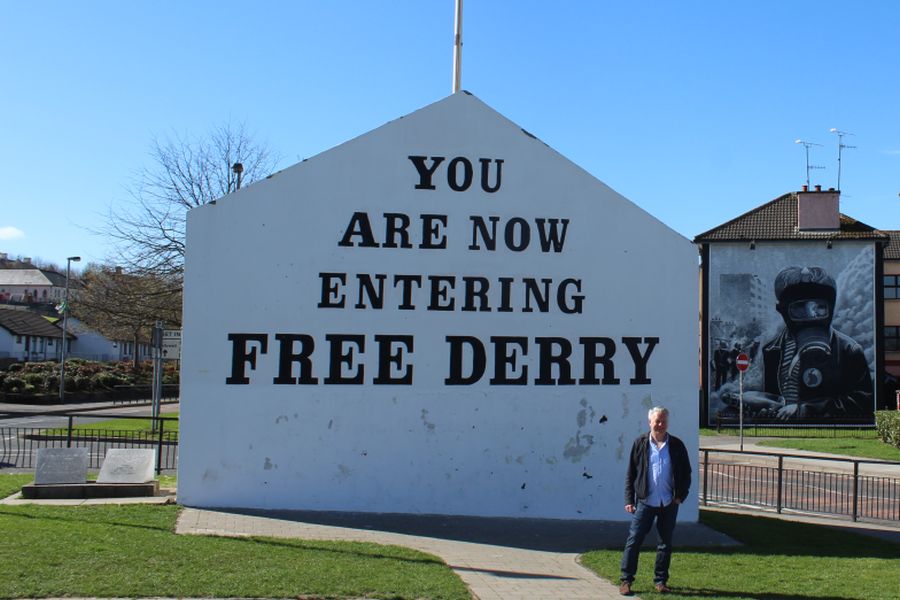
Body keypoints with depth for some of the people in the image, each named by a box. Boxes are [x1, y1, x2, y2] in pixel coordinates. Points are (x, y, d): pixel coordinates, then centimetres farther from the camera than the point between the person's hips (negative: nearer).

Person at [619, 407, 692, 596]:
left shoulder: (676, 445, 2)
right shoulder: (640, 443, -1)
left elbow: (686, 473, 9)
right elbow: (630, 473, 2)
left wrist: (680, 496, -2)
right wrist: (629, 500, -2)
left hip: (669, 503, 2)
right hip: (645, 502, -2)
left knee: (666, 543, 9)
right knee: (634, 540, -2)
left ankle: (661, 580, 21)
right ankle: (626, 580, 5)